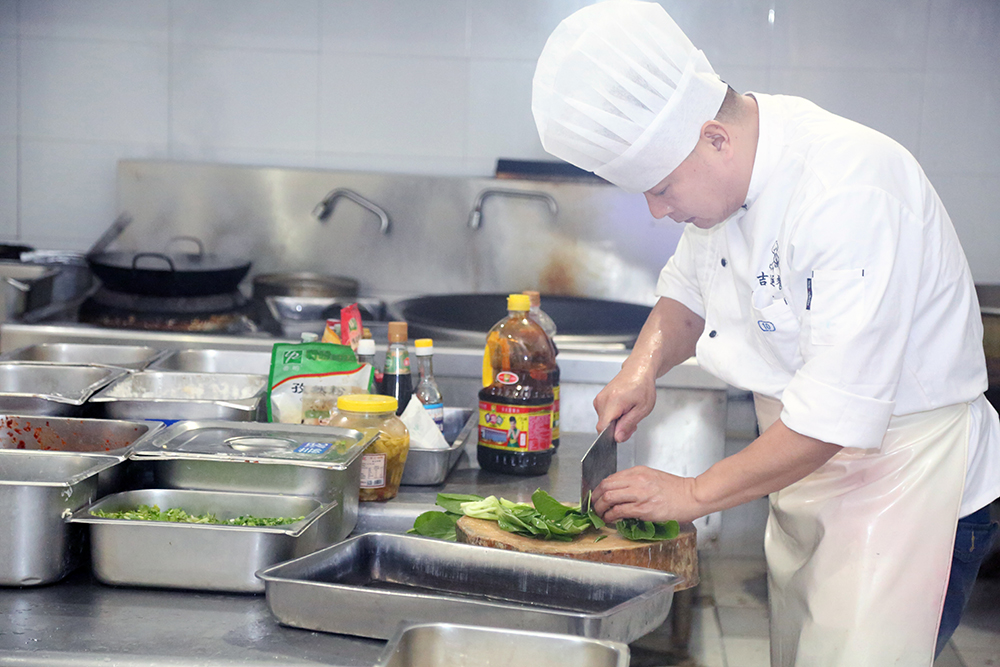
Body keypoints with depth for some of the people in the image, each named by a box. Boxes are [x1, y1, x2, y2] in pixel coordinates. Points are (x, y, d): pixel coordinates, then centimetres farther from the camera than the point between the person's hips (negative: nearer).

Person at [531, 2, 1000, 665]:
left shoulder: (851, 193, -29)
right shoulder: (723, 173, -2)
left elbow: (837, 413, -28)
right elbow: (687, 288, 19)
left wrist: (694, 494, -19)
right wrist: (645, 364, -1)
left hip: (908, 480, -8)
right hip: (808, 468, 8)